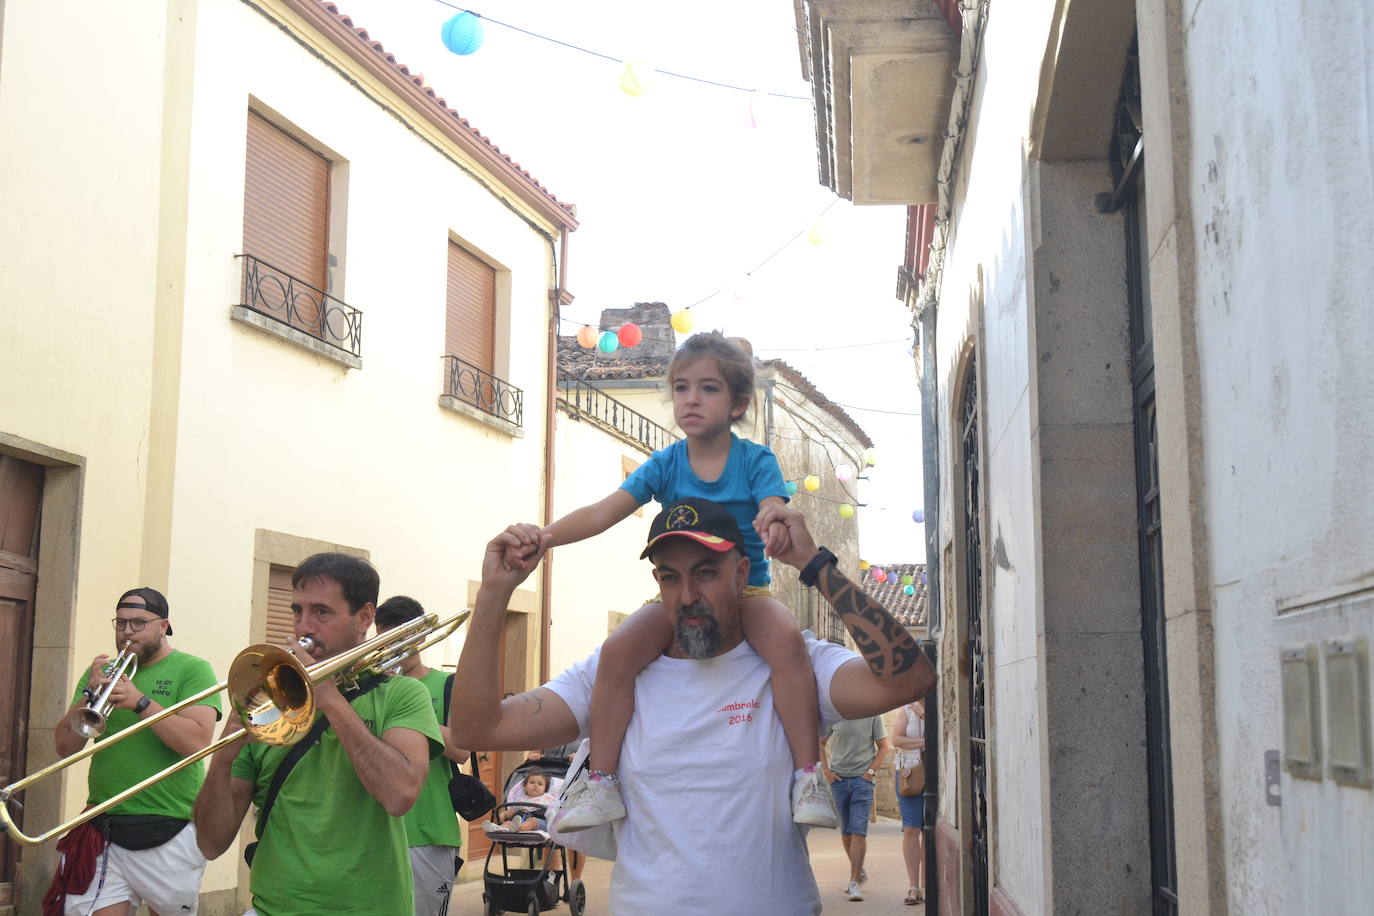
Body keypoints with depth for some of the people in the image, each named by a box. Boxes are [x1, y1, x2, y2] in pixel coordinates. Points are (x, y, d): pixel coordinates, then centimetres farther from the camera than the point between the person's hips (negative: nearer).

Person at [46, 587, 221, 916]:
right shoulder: (99, 672, 12)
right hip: (102, 833, 3)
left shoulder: (192, 670, -1)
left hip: (169, 836, -3)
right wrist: (90, 694, -9)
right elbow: (65, 747, 5)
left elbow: (197, 742, -15)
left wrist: (140, 702, -21)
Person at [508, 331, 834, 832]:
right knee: (617, 650, -26)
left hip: (746, 591, -2)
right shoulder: (665, 464, 1)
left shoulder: (756, 460, -4)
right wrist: (542, 536, -28)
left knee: (786, 637, -35)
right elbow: (603, 512, -10)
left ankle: (807, 775, -27)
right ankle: (600, 779, -14)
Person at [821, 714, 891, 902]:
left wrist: (871, 771, -5)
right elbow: (821, 744, 15)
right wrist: (826, 771, 5)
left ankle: (854, 882, -9)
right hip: (838, 779, 3)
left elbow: (883, 747, 4)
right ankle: (859, 872, 30)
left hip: (862, 779, -3)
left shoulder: (871, 715, -2)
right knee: (845, 832, 11)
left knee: (859, 832, -10)